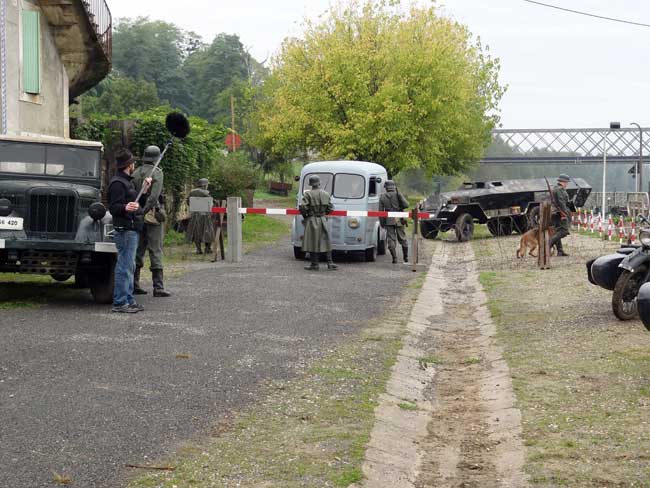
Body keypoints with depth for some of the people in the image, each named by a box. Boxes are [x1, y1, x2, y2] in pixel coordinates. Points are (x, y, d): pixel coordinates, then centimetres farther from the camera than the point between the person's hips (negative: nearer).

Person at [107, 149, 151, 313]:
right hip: (125, 230, -11)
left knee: (129, 267, 14)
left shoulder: (127, 181, 19)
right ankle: (119, 303, -10)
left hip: (132, 230, 11)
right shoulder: (118, 183, -14)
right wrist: (126, 208, -40)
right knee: (124, 266, -11)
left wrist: (143, 188, 32)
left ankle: (129, 300, 21)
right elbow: (113, 207, -22)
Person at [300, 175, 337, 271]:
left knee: (312, 242, 2)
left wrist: (304, 215, 3)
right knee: (326, 242, 10)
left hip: (312, 220, -4)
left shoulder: (308, 194, -10)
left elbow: (302, 207, -16)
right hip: (323, 220, 4)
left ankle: (314, 264, 4)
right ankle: (330, 263, 8)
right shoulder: (326, 194, 4)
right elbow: (330, 208, 7)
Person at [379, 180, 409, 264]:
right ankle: (406, 257, 16)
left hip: (388, 220, 1)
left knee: (391, 239, 1)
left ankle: (394, 258, -7)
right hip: (399, 220, -1)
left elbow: (381, 211, 3)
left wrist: (382, 223, 9)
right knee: (402, 239, 10)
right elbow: (406, 205, -13)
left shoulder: (382, 197, 3)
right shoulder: (398, 195, -3)